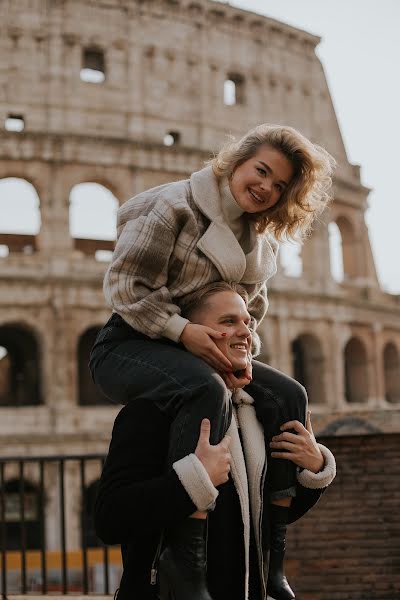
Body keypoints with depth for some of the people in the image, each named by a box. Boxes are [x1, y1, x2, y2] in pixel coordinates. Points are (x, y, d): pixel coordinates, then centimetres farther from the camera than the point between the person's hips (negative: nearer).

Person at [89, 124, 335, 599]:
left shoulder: (262, 243, 13)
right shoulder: (175, 205, -12)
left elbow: (250, 314, 17)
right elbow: (124, 285, -16)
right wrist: (183, 329, -28)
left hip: (201, 351, 8)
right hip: (128, 345, -8)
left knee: (287, 396, -9)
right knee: (207, 392, -37)